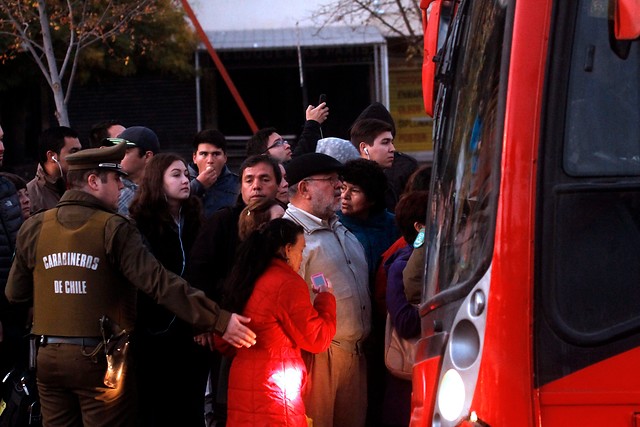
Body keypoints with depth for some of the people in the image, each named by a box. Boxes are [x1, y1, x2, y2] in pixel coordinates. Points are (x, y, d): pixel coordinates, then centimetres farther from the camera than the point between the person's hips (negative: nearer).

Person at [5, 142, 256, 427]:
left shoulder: (33, 228, 3)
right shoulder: (114, 229, -10)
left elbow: (15, 294, 9)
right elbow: (159, 282, -19)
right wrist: (218, 320, -20)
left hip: (49, 358, 4)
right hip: (101, 360, -4)